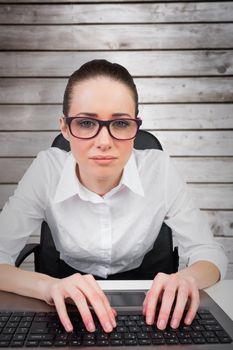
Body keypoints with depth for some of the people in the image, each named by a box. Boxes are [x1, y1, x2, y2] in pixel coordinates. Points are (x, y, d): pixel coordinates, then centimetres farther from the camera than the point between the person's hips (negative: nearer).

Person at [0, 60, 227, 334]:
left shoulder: (159, 169, -18)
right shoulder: (46, 171, -18)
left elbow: (209, 254, -12)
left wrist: (186, 278, -36)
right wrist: (48, 287, -39)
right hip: (73, 314, 0)